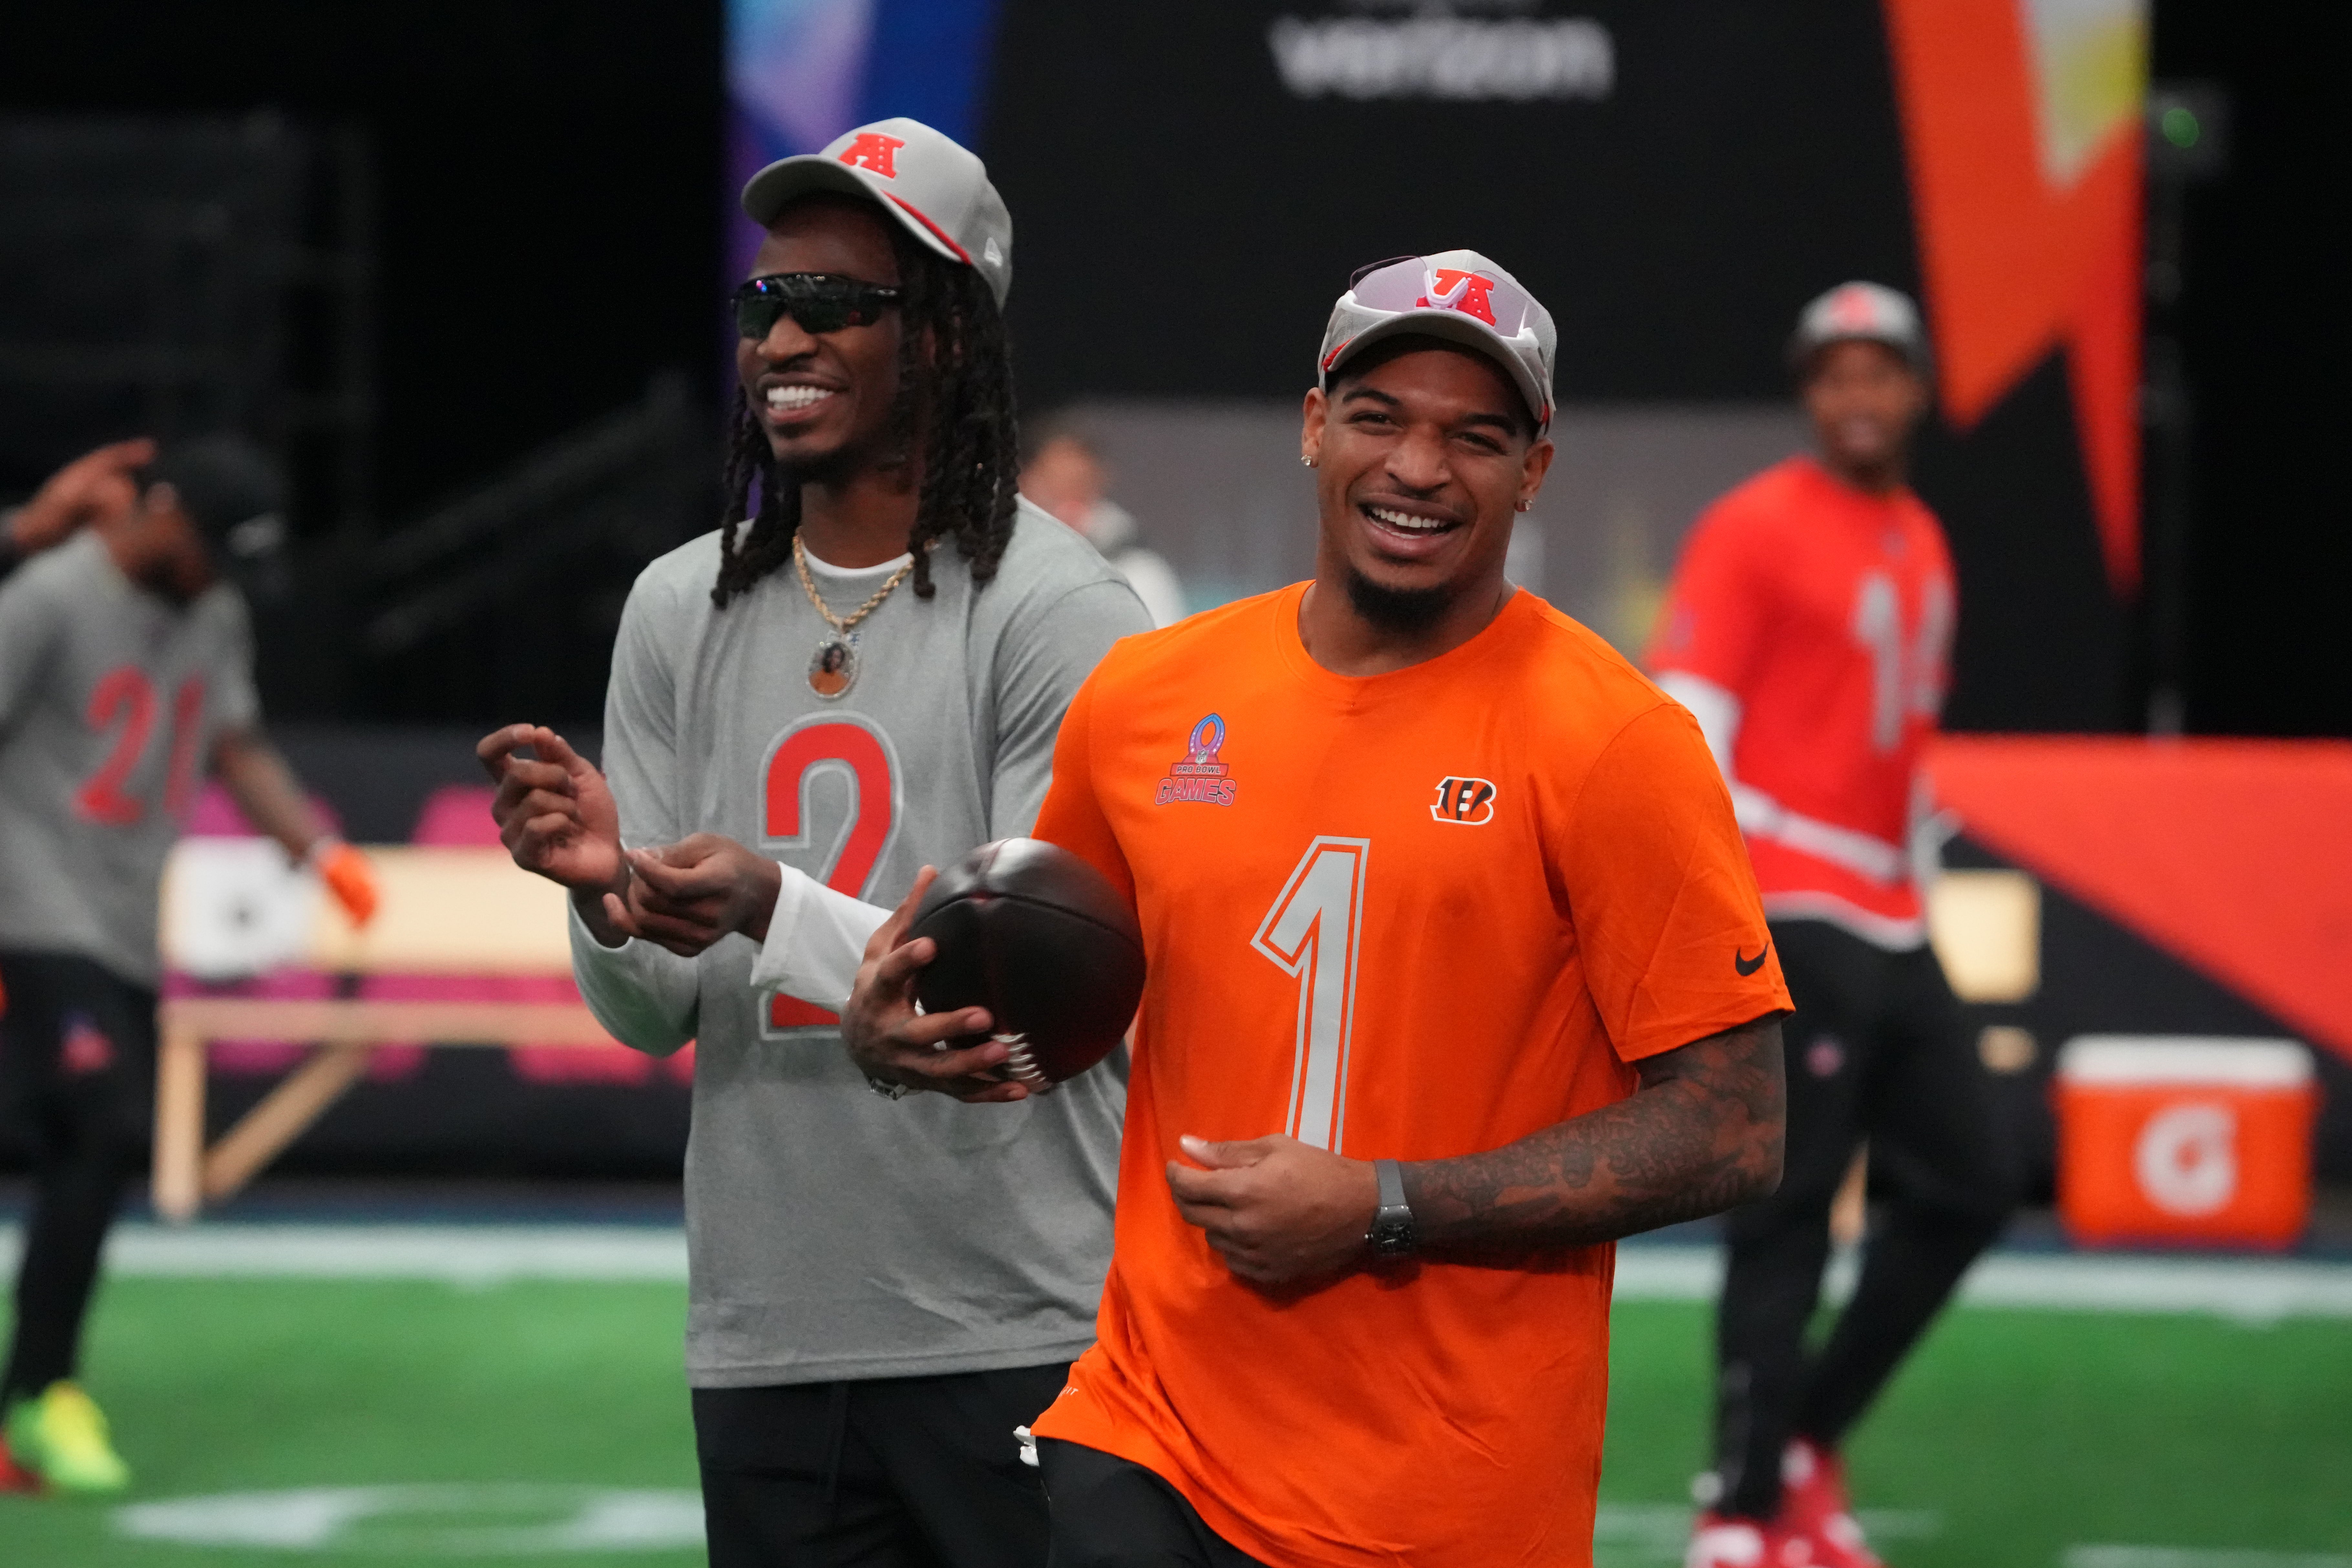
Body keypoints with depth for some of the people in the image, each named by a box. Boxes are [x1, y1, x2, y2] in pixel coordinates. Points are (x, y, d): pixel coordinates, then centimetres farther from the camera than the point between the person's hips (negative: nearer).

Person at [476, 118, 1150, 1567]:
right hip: (764, 1345, 5)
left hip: (1024, 1341, -5)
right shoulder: (683, 612, 10)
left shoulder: (1061, 615, -6)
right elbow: (652, 1020, 9)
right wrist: (605, 892, -14)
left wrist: (775, 909, -28)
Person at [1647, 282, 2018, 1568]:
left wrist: (1914, 883, 20)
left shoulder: (1923, 546, 17)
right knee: (1788, 1213, -9)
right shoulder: (1755, 531, -8)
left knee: (1966, 1187, 10)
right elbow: (1682, 727, -14)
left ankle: (1803, 1444, 20)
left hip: (1888, 927, 9)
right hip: (1789, 918, -9)